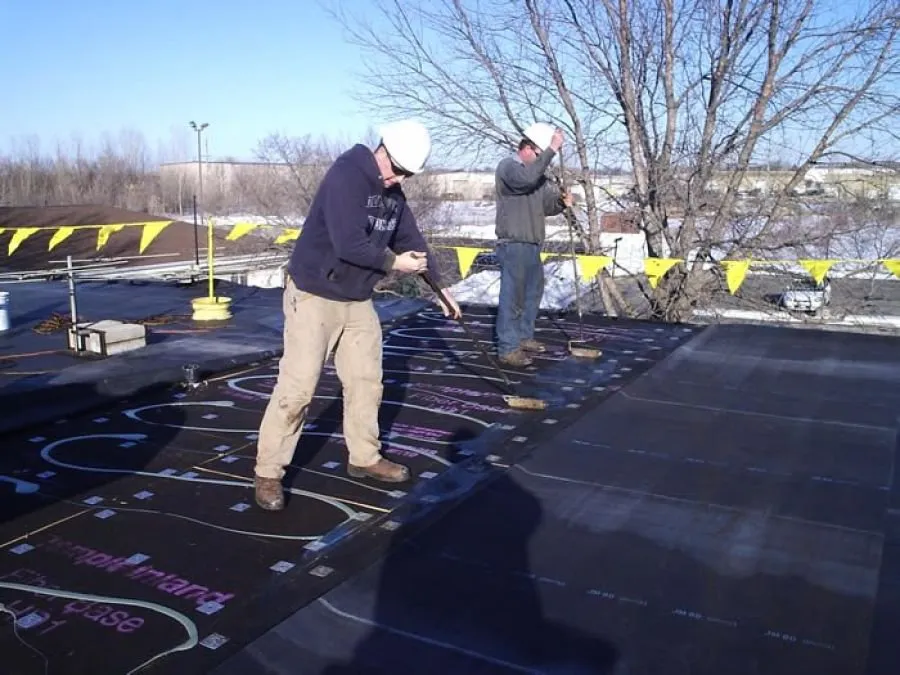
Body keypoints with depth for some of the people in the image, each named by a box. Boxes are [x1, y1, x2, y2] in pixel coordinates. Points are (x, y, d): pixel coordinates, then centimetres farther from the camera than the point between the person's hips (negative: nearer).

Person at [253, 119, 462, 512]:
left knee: (366, 382, 12)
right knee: (297, 388, -7)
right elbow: (349, 245, -29)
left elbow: (412, 239, 17)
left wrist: (439, 285, 20)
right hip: (314, 297, -8)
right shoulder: (346, 175, -20)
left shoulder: (392, 192, 7)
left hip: (358, 301, 8)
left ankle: (364, 458, 28)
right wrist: (394, 263, -15)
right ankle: (268, 473, 5)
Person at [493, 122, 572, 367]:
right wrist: (551, 150, -26)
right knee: (512, 297, -7)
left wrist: (561, 202, -5)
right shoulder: (508, 166, -8)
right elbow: (527, 178, -30)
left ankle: (524, 337, 30)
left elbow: (546, 206, 17)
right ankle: (508, 348, -3)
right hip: (513, 246, -9)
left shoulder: (537, 173, 16)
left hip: (533, 246, 9)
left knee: (532, 294, 17)